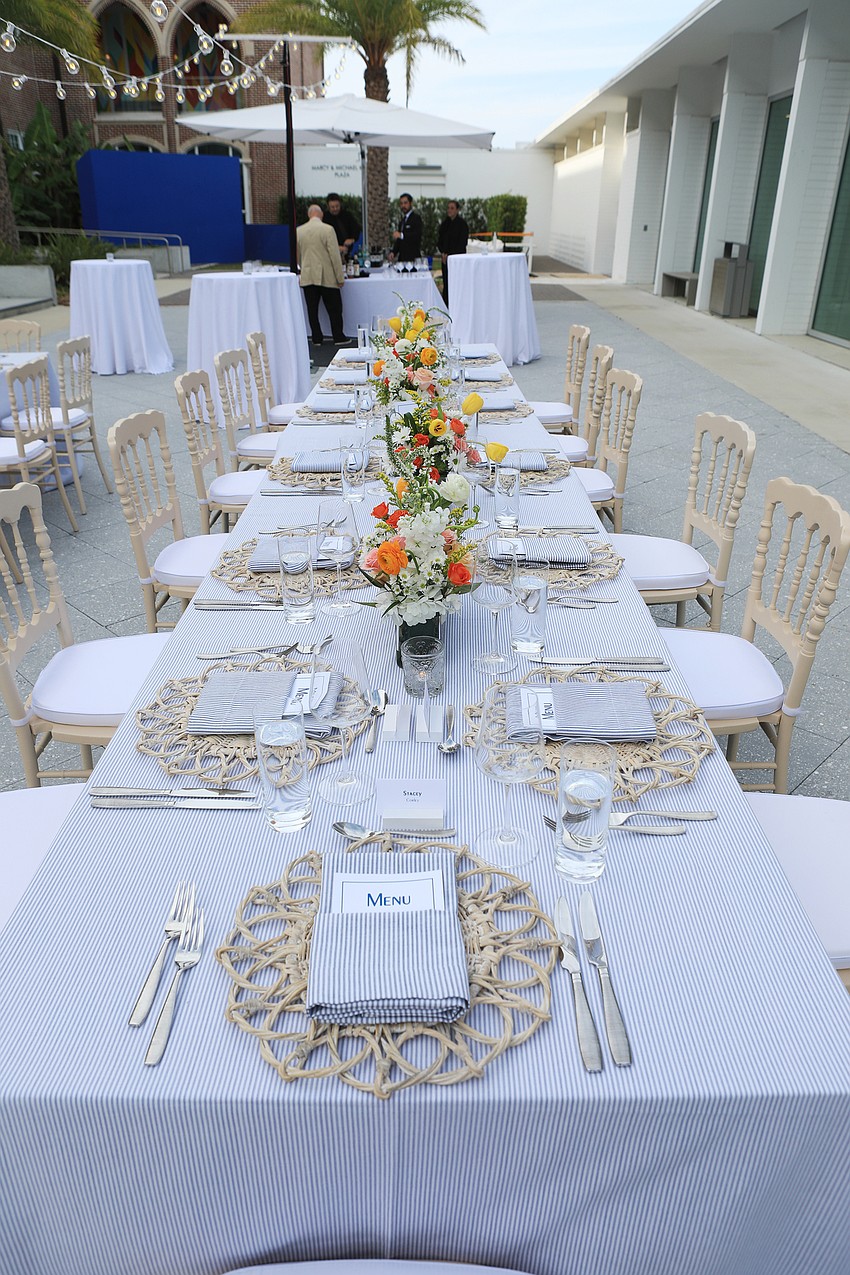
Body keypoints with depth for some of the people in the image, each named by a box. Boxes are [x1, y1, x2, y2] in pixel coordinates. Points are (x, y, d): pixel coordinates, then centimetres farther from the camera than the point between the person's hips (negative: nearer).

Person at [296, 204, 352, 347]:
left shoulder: (298, 231, 5)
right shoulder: (327, 229, -8)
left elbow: (297, 256, 14)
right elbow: (334, 255, -9)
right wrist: (340, 277, -4)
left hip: (307, 277, 3)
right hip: (327, 277, -3)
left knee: (312, 309, 7)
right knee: (334, 308, 5)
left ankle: (317, 338, 9)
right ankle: (339, 337, 8)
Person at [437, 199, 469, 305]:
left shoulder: (462, 224, -3)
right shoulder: (444, 223, 13)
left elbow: (462, 242, -8)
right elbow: (439, 240, 15)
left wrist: (450, 254, -12)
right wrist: (443, 253, -3)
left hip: (457, 257, -5)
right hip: (445, 258, 5)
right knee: (446, 283, 2)